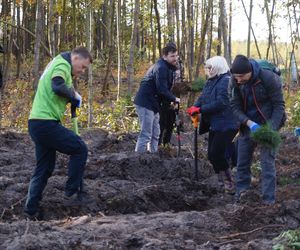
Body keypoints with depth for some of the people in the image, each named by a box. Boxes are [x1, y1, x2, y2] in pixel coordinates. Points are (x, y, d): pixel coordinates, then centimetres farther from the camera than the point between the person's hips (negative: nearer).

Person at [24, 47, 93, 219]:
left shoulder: (56, 64, 25)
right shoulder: (62, 65, -8)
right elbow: (58, 86, -27)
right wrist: (74, 94, -11)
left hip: (37, 124, 10)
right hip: (46, 123, -10)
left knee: (44, 168, 13)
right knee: (80, 149, -4)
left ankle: (32, 208, 13)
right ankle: (72, 192, -2)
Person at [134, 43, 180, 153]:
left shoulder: (168, 68, 14)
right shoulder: (161, 68, -18)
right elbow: (162, 90, -22)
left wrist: (171, 99, 4)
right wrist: (174, 99, -10)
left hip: (153, 104, 10)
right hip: (145, 103, -10)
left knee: (155, 135, 14)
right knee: (146, 135, -12)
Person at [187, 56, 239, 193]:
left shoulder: (226, 81, -16)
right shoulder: (210, 82, 14)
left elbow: (220, 103, -25)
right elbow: (203, 98, 10)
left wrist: (200, 109, -22)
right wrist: (195, 107, -11)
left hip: (225, 125, -10)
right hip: (214, 125, 10)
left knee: (217, 154, -11)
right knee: (212, 155, 11)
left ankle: (229, 183, 3)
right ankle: (223, 180, 23)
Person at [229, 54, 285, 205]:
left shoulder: (269, 78, -23)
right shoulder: (234, 82, -12)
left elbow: (279, 105, -15)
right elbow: (235, 106, -9)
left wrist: (271, 128, -24)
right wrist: (250, 123, -24)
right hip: (247, 126, 4)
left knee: (267, 163, -5)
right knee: (242, 162, 10)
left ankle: (268, 199, 1)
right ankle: (241, 192, 24)